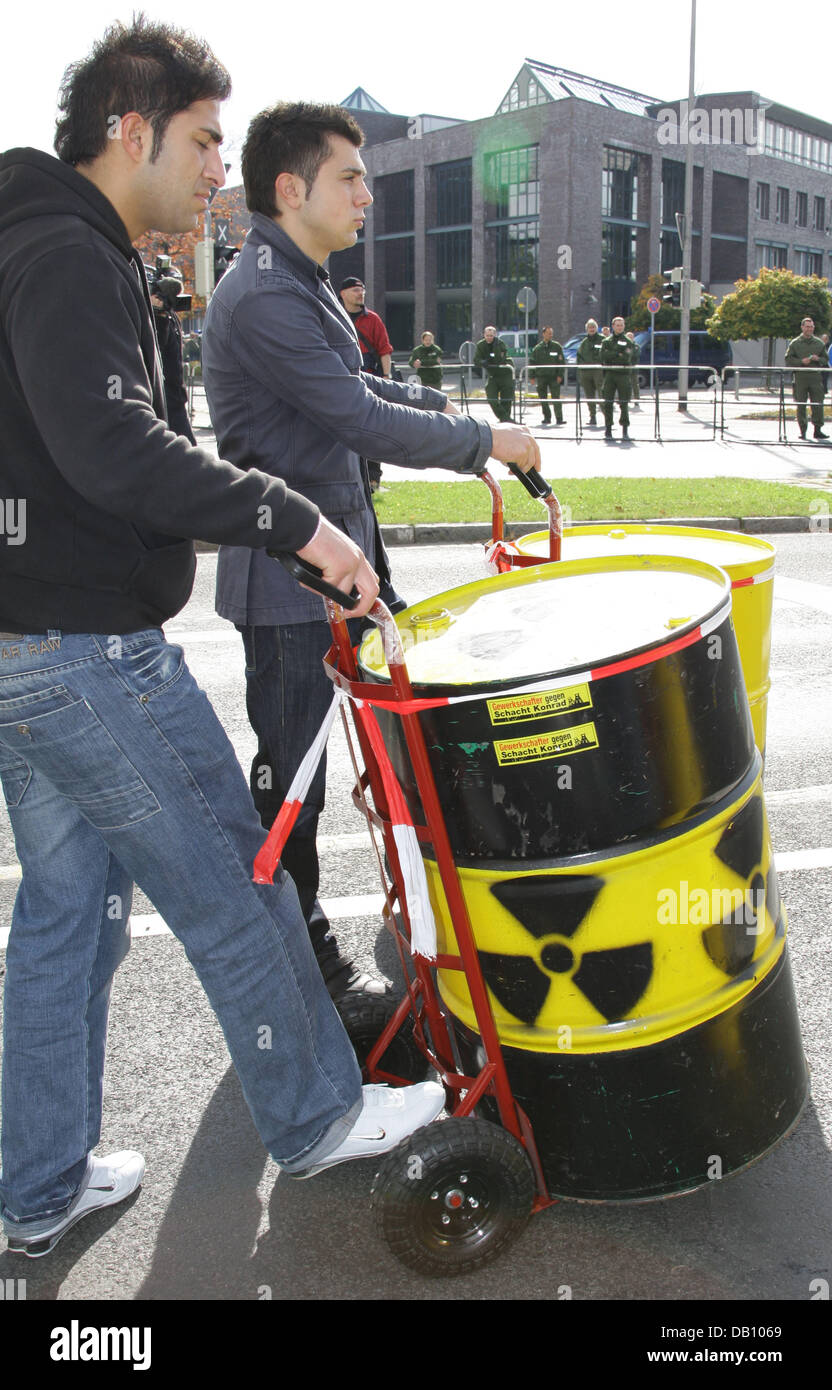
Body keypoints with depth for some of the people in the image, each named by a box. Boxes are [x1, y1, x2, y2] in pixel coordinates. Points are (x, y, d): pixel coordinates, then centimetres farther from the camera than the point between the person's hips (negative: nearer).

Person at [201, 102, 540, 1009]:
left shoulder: (300, 282, 14)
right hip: (288, 570, -10)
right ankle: (297, 954, 17)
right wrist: (483, 441, -12)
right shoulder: (264, 296, -20)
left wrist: (435, 403, 14)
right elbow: (363, 422, -23)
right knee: (291, 763, 2)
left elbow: (343, 388, 26)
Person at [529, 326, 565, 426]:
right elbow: (533, 363, 12)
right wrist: (532, 376, 4)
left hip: (554, 377, -2)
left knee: (556, 398, -8)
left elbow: (561, 362, 4)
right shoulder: (537, 348, 10)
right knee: (542, 399, 4)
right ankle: (547, 417, 14)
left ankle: (559, 418, -9)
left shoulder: (557, 346, 6)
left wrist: (560, 375, -5)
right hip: (541, 377, 2)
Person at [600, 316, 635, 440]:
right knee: (608, 403, -2)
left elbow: (628, 356, -7)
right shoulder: (606, 341, 12)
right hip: (609, 374, 1)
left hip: (623, 374, -1)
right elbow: (603, 355, -5)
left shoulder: (628, 341, 9)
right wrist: (619, 354, -10)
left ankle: (625, 430, 0)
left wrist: (611, 355, -6)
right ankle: (608, 430, 3)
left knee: (623, 404, -4)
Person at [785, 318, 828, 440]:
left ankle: (818, 430, 0)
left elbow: (826, 359, 16)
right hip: (800, 377, -2)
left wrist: (818, 359, -5)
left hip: (815, 376, 2)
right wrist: (801, 361, -12)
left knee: (818, 404, -4)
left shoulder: (819, 343, 13)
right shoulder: (795, 343, 5)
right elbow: (788, 360, 2)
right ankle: (802, 431, 7)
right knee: (801, 406, 0)